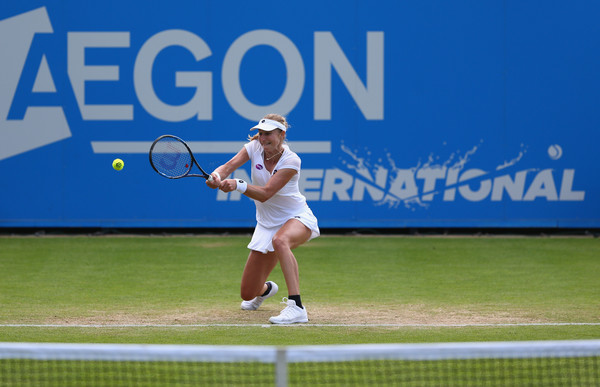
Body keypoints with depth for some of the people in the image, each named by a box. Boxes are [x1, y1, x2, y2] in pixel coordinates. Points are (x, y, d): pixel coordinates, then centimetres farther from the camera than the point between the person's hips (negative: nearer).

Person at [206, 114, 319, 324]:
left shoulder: (291, 161, -21)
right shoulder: (254, 147, -7)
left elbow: (265, 193, -30)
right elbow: (229, 165, -22)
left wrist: (237, 185, -45)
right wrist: (217, 176, -45)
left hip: (297, 219, -5)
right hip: (267, 224, 5)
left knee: (280, 240, -45)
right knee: (248, 294, 4)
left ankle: (296, 307, -47)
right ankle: (266, 289, 46)